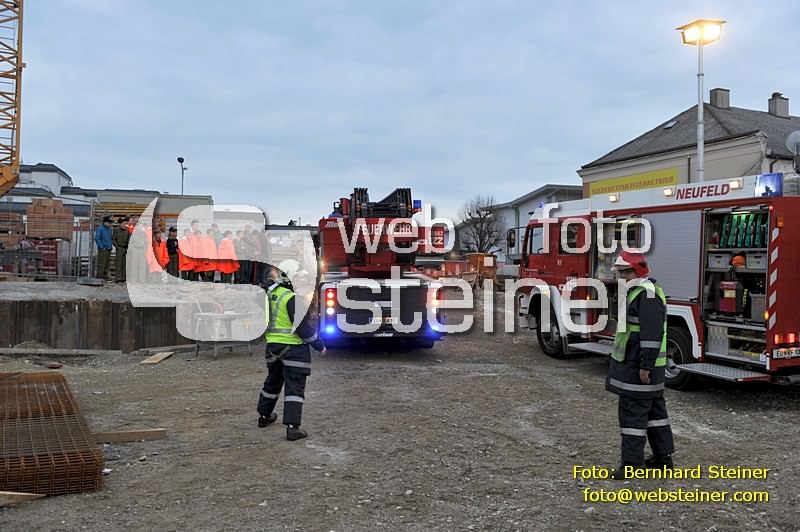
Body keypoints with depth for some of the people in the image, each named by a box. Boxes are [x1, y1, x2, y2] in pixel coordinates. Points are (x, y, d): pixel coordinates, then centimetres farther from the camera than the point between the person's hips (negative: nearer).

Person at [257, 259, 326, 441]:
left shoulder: (270, 293, 4)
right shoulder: (292, 299, -20)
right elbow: (303, 327, -18)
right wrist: (320, 346, -9)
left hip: (273, 344, 8)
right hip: (293, 347, -8)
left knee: (273, 381, 24)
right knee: (295, 387, -3)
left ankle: (264, 415, 39)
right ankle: (292, 427, -6)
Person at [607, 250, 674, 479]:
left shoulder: (648, 294, -18)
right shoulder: (636, 292, 16)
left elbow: (652, 334, -24)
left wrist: (646, 366, -25)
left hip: (640, 367, -11)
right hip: (631, 364, 11)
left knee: (633, 412, -6)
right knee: (653, 410, 16)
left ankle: (632, 462, -1)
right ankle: (663, 456, 25)